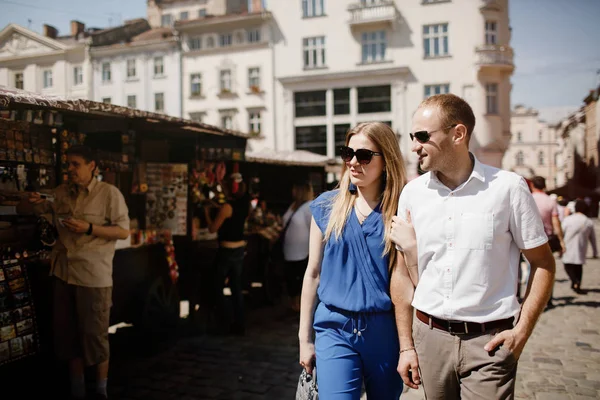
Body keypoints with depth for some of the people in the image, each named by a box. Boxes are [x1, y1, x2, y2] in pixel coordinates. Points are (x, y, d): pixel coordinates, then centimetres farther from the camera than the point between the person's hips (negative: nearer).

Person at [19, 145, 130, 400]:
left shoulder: (109, 193, -6)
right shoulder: (60, 192, 9)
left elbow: (124, 231, -9)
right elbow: (22, 211, 21)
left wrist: (89, 228, -20)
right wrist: (33, 203, -3)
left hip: (94, 275, -5)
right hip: (62, 271, 5)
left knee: (94, 333, 2)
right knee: (68, 332, 12)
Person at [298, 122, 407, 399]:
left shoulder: (401, 212, -3)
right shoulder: (326, 207, 2)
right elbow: (313, 273, 6)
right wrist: (305, 338, 7)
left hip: (385, 330, 0)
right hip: (334, 328, 0)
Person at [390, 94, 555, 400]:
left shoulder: (508, 187, -6)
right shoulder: (412, 193, 2)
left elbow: (542, 263, 1)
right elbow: (402, 274, 6)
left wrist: (522, 332, -8)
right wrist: (406, 346, 5)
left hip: (488, 341, -3)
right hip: (429, 337, 3)